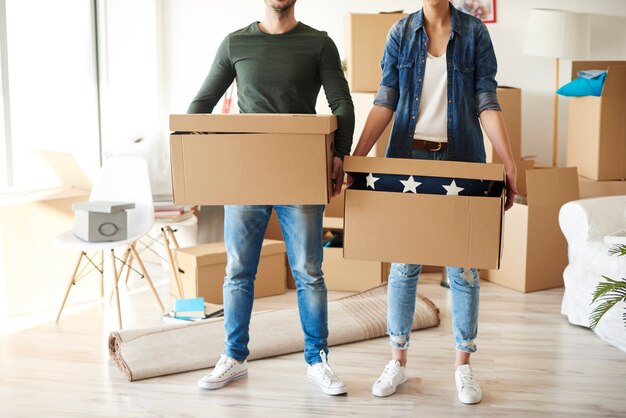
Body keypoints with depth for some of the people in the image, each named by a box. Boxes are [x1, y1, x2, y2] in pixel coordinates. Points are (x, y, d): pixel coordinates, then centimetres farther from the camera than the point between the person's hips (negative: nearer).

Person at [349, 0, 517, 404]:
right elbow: (386, 101, 2)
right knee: (404, 263, 5)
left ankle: (464, 365, 16)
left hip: (461, 159, -1)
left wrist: (509, 162, -10)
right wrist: (356, 156, -7)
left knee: (463, 265, 3)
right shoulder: (401, 32, 6)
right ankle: (398, 360, 19)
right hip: (409, 157, 1)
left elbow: (487, 103, -1)